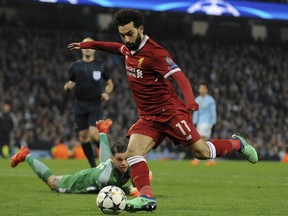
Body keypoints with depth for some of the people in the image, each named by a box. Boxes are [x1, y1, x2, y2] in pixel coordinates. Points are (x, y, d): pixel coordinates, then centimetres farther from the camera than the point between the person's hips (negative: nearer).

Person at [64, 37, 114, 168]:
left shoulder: (100, 66, 4)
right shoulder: (75, 66, 6)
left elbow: (110, 83, 15)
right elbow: (71, 83, 14)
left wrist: (106, 93, -5)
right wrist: (68, 86, -10)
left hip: (95, 104, -2)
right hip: (80, 104, 2)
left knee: (94, 134, -19)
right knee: (83, 136, 0)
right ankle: (93, 167, 10)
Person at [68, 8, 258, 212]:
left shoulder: (154, 52, -18)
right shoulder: (129, 49, 7)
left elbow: (179, 76, -27)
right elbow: (119, 48, 33)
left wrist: (190, 99, -45)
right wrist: (88, 45, 36)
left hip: (170, 111, -7)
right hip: (148, 117, 7)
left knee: (202, 152, -6)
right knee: (133, 152, -15)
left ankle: (237, 143, 20)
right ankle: (147, 197, -21)